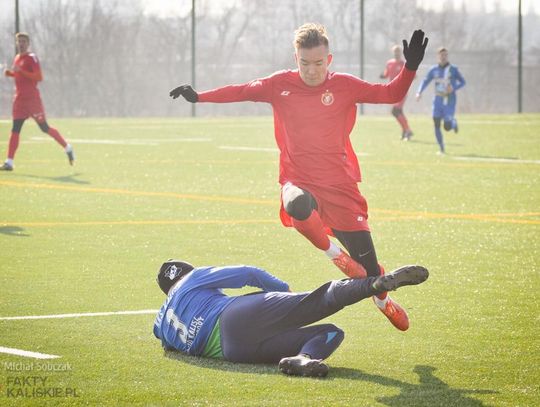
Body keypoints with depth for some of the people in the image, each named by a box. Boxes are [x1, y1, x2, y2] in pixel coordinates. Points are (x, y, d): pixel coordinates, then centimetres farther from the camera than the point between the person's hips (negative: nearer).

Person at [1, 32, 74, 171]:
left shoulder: (31, 58, -9)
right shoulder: (17, 58, 14)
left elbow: (39, 77, -19)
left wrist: (21, 71, -25)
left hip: (32, 99, -7)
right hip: (19, 99, 7)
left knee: (44, 127, -1)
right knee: (15, 129, -1)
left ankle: (67, 148, 16)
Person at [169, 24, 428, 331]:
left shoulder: (345, 86, -1)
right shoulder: (281, 84, 0)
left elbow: (391, 94, 1)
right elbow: (241, 92, 10)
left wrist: (410, 68, -14)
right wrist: (198, 97, 3)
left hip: (341, 185, 0)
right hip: (299, 182, 0)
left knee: (367, 267, 2)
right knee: (298, 205, -41)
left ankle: (383, 301, 38)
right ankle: (334, 253, -12)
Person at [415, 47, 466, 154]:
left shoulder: (453, 69, -3)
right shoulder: (434, 70, 4)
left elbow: (462, 82, 1)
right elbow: (425, 81, 4)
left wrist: (453, 87, -18)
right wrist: (419, 92, -14)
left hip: (449, 102, -3)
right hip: (438, 101, 3)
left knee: (447, 127, -10)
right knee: (436, 125, -5)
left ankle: (453, 122, 28)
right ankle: (441, 149, 9)